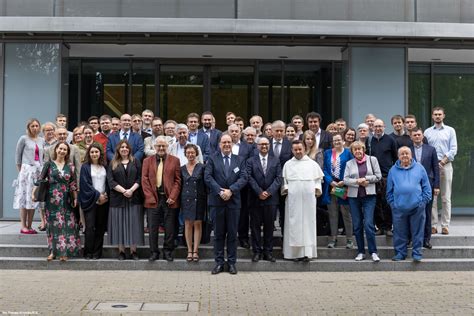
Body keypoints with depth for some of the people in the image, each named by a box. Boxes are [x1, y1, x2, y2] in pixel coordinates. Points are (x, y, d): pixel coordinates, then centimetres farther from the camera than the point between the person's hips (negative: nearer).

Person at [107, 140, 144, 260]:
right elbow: (110, 181, -1)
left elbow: (140, 178, 1)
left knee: (133, 223, -1)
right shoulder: (113, 164, 8)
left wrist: (131, 190, -13)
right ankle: (121, 251, 6)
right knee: (119, 223, 0)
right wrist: (123, 191, -13)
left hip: (134, 198, 0)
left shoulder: (135, 162, 9)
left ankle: (133, 250, 4)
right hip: (118, 199, 0)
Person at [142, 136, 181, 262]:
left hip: (169, 200, -1)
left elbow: (178, 180, 0)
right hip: (153, 200, 1)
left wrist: (172, 197, -9)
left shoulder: (175, 160, 6)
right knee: (152, 228, 4)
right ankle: (154, 252, 13)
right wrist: (150, 197, -7)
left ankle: (168, 252, 15)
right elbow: (144, 180, 3)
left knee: (170, 228, 4)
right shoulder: (147, 161, 10)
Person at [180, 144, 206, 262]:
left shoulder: (202, 167, -2)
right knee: (188, 224, 4)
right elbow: (180, 185, 9)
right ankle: (189, 251, 10)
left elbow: (206, 185, -1)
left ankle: (195, 251, 6)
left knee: (197, 224, 0)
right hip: (186, 199, 2)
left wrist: (206, 199, -7)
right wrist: (180, 200, 3)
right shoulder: (182, 169, 6)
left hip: (199, 199, -2)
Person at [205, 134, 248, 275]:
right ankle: (219, 262, 12)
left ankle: (232, 262, 13)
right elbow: (208, 177, -5)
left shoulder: (240, 160, 9)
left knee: (232, 233, 5)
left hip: (234, 201, 1)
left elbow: (243, 178, -2)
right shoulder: (212, 159, 5)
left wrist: (231, 190, -16)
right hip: (216, 201, -1)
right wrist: (220, 191, -16)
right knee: (218, 233, 5)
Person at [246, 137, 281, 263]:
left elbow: (278, 178, 0)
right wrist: (259, 192, -13)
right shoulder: (251, 161, 5)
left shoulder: (275, 160, 9)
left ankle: (268, 251, 12)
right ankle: (257, 251, 9)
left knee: (269, 226, 5)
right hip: (255, 199, -1)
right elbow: (249, 178, -4)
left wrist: (269, 191, -12)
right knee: (255, 225, 3)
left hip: (271, 198, 1)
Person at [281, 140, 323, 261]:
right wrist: (285, 188, -6)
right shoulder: (288, 164, 11)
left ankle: (307, 252, -3)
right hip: (293, 198, 0)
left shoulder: (312, 164, 10)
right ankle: (295, 252, 1)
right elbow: (284, 180, 11)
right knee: (294, 224, -2)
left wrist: (317, 188, -5)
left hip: (309, 198, 0)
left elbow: (318, 179, 11)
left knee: (308, 223, -2)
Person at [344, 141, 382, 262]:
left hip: (369, 196, -2)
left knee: (368, 224, -12)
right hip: (354, 196, 3)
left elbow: (378, 176, 2)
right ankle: (361, 252, 14)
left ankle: (373, 252, -4)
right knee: (357, 225, 5)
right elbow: (345, 179, 1)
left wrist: (366, 179, -9)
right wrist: (357, 182, -13)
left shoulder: (372, 159, 5)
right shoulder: (349, 163, 9)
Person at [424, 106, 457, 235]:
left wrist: (444, 160, -11)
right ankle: (433, 225, 3)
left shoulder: (450, 130, 9)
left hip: (446, 165, -1)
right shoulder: (427, 132, 11)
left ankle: (445, 225, 3)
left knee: (446, 198, -1)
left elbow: (453, 149, 2)